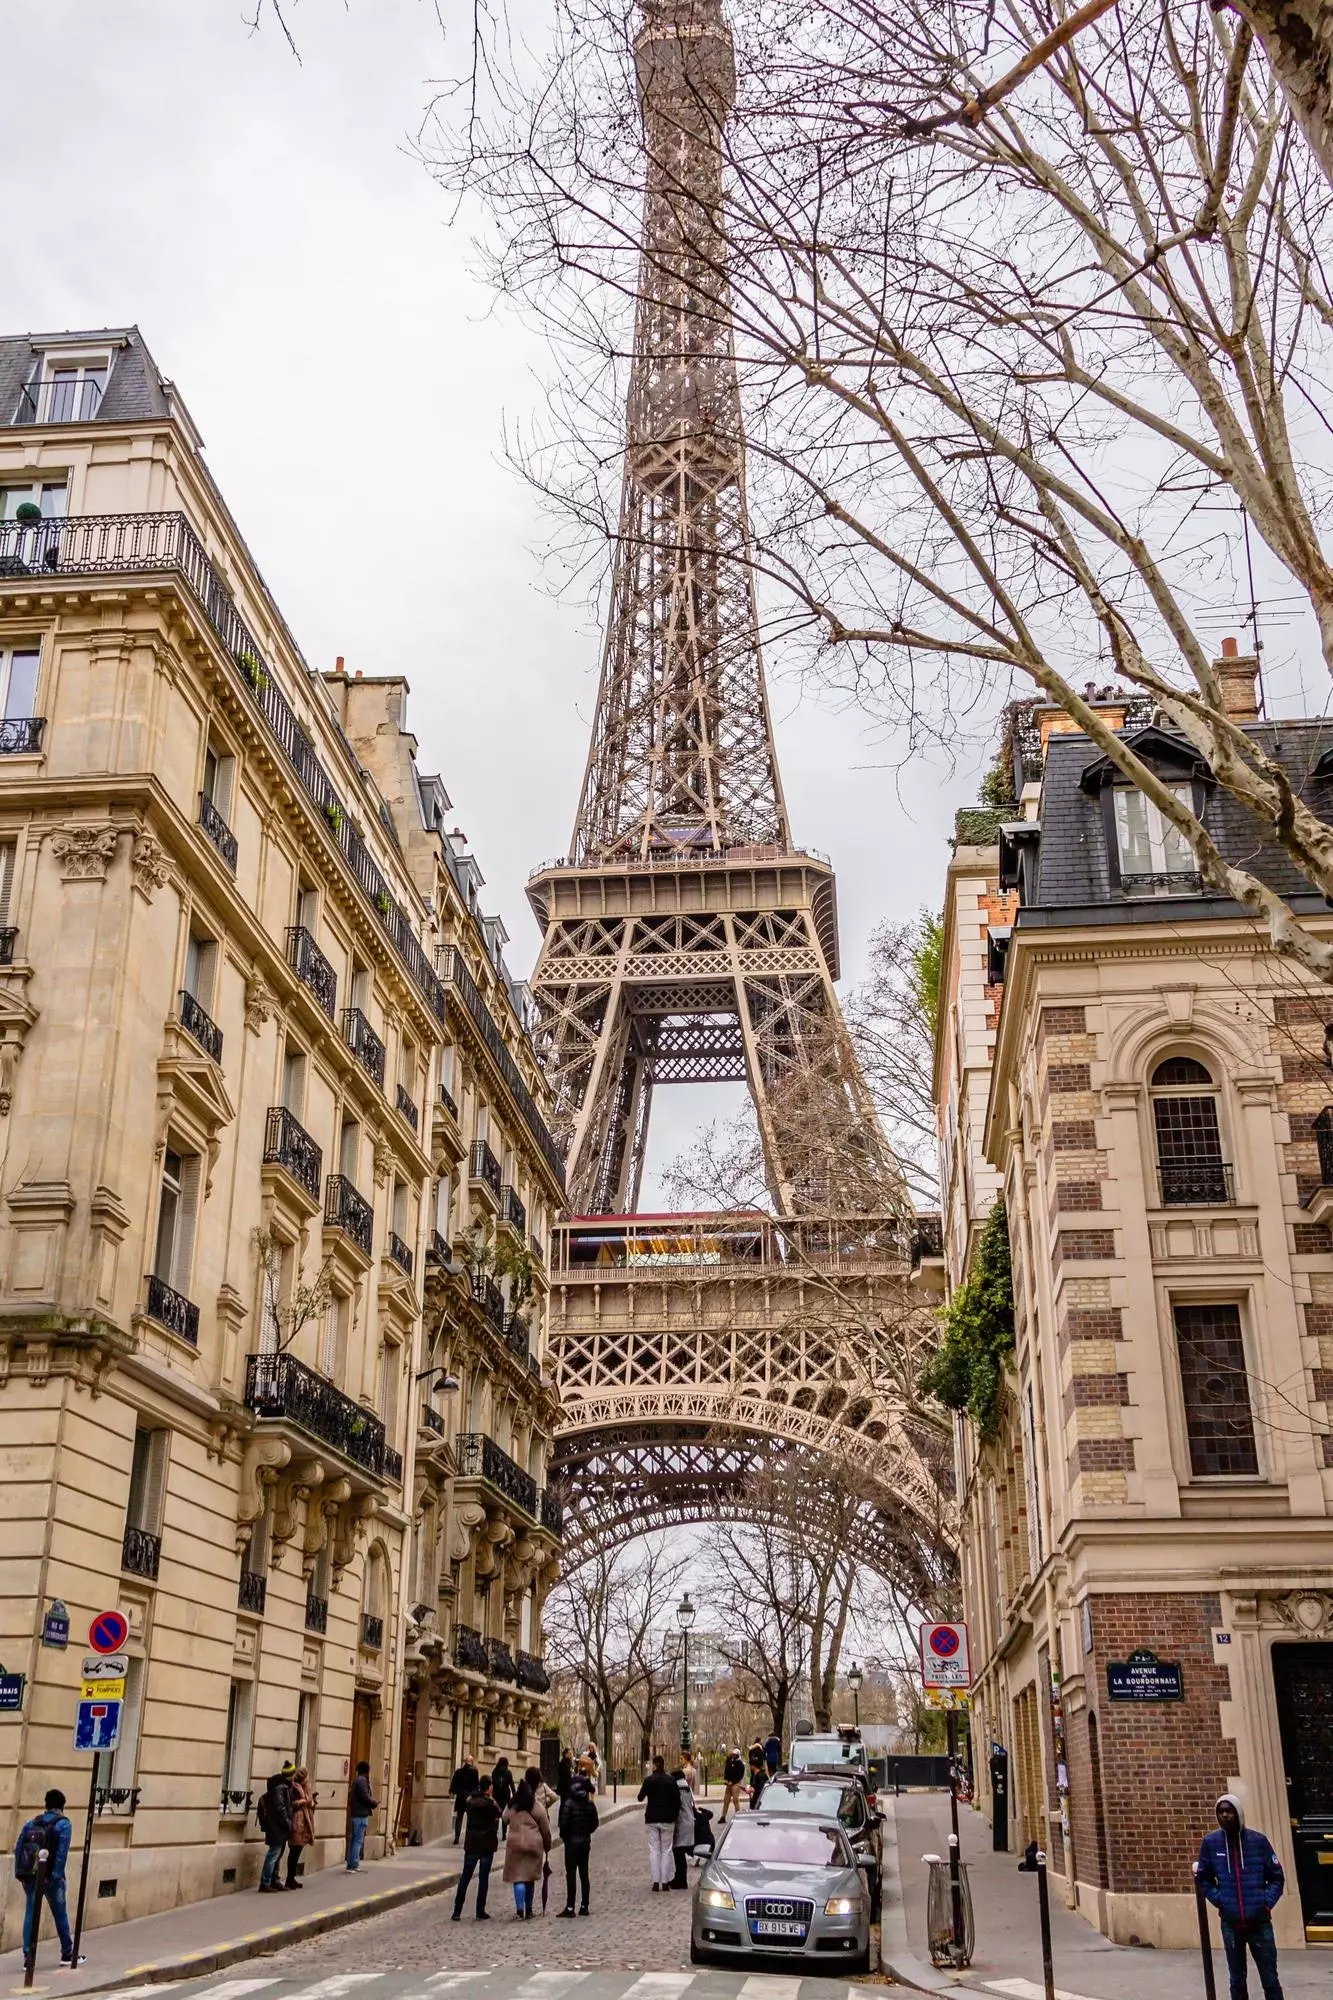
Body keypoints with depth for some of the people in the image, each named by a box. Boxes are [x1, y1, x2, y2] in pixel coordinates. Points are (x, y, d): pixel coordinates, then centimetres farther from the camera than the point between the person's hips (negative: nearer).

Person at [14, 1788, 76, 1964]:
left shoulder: (30, 1823, 13)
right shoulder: (63, 1824, -2)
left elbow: (18, 1848, 4)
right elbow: (62, 1852, -13)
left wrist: (19, 1873, 2)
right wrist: (56, 1876, -15)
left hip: (29, 1875, 3)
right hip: (50, 1876, -3)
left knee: (31, 1914, 9)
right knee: (60, 1914, 10)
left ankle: (28, 1956, 4)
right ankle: (67, 1954, 20)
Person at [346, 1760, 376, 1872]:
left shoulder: (356, 1780, 15)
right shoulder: (362, 1780, -14)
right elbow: (366, 1797, -19)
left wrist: (371, 1802, 7)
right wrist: (374, 1803, -2)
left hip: (355, 1813, 9)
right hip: (361, 1814, -9)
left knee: (354, 1839, 12)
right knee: (358, 1840, -8)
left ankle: (351, 1863, 15)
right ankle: (354, 1864, -9)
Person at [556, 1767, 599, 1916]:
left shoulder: (569, 1803, -15)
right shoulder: (590, 1804, 1)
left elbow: (564, 1823, -17)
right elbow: (595, 1823, 5)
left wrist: (564, 1837, -1)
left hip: (572, 1842, -5)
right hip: (585, 1842, 5)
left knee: (571, 1874, -2)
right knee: (584, 1873, 12)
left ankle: (570, 1907, -3)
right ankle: (584, 1906, 15)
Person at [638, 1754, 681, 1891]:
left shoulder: (649, 1780, -6)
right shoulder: (671, 1780, -4)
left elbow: (640, 1797, 3)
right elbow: (677, 1800, -4)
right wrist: (674, 1816, 7)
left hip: (651, 1819, 0)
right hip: (667, 1819, 0)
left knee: (654, 1850, 5)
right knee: (666, 1850, 7)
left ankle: (656, 1881, 0)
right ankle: (665, 1881, 5)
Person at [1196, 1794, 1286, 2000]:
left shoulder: (1258, 1840, -5)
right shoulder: (1210, 1842, -2)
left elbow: (1276, 1877, 3)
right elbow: (1203, 1878, 9)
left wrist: (1267, 1902, -10)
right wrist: (1218, 1899, -4)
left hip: (1259, 1921, -1)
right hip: (1230, 1923, 1)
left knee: (1270, 1980, 4)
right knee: (1237, 1981, 11)